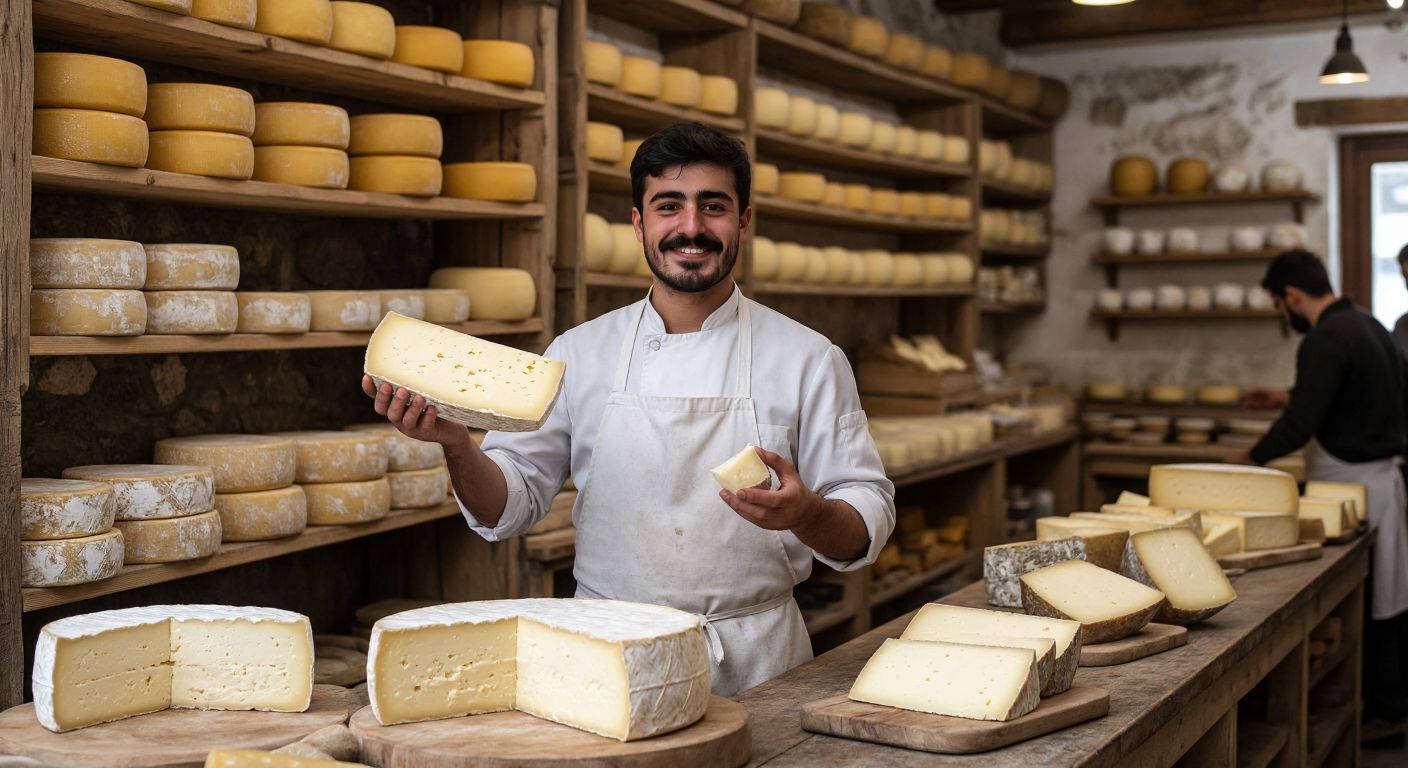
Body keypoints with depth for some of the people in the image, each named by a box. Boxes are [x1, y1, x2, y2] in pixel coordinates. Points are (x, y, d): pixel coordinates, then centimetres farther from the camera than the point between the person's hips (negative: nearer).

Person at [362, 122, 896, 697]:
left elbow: (867, 526, 3)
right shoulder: (579, 353, 7)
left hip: (755, 668, 0)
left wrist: (808, 514, -18)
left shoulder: (808, 359, 3)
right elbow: (509, 505, 9)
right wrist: (457, 446, -10)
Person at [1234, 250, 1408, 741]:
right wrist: (1289, 398, 27)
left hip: (1351, 482, -10)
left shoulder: (1325, 341, -19)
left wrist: (1253, 457, -7)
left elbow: (1302, 423, -22)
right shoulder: (1367, 325, 12)